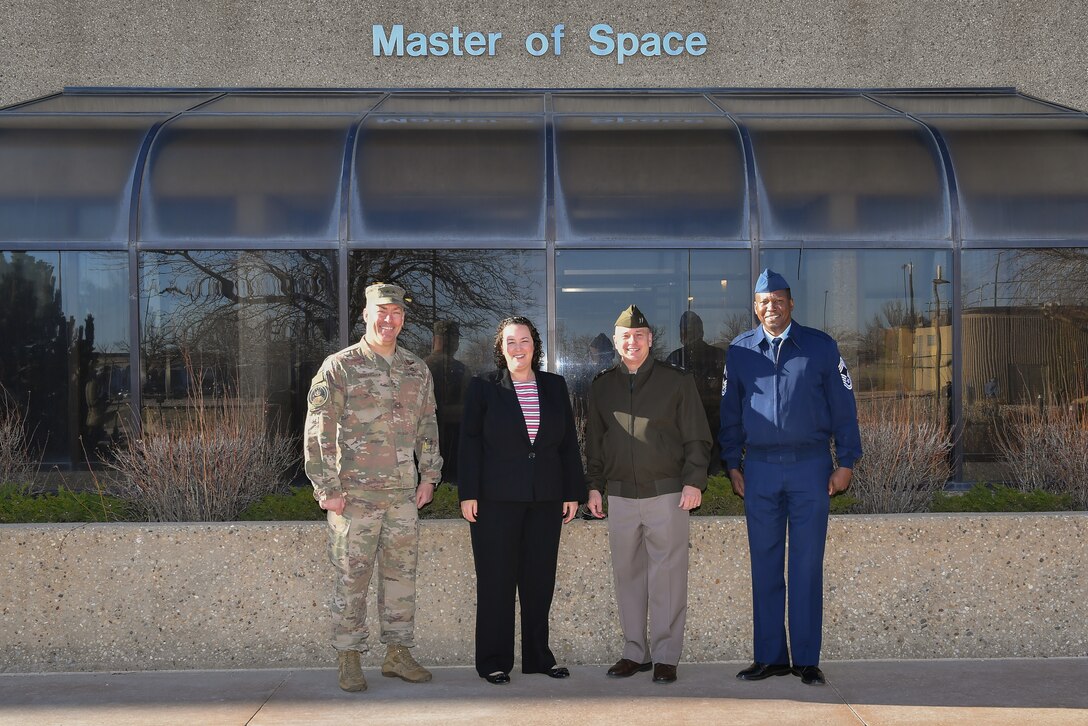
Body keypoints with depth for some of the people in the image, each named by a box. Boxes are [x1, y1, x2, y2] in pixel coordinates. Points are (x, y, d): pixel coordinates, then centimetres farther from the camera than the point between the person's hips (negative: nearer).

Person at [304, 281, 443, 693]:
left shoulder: (417, 371, 11)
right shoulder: (339, 368, -5)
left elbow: (427, 427, 18)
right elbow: (318, 432, -7)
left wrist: (428, 475, 10)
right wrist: (327, 488, -11)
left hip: (403, 494, 5)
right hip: (355, 493, -5)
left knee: (401, 575, 9)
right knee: (352, 579, 1)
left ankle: (398, 654, 20)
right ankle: (348, 660, 11)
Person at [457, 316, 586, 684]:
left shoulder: (555, 386, 10)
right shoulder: (483, 387, 1)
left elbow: (568, 443, 11)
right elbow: (470, 443, 0)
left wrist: (573, 492, 7)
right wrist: (468, 494, -7)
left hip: (545, 500, 3)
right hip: (496, 500, -3)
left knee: (540, 581, 7)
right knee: (496, 581, 2)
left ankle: (538, 656, 19)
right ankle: (493, 661, 11)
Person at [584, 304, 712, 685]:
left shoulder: (676, 381, 3)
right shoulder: (602, 386, 12)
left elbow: (697, 438, 2)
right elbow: (593, 440, 17)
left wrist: (693, 481, -7)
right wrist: (594, 486, 10)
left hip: (667, 494, -3)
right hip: (620, 495, 3)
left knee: (667, 576, -3)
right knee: (627, 575, 7)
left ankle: (666, 656, 5)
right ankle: (635, 652, 16)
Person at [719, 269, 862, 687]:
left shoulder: (820, 347, 2)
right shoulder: (739, 351, 7)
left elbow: (843, 407, 3)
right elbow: (730, 412, 12)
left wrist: (845, 462, -1)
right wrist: (733, 464, 7)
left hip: (810, 466, -2)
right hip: (760, 468, 2)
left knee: (807, 565, 1)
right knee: (765, 565, 5)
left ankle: (807, 659, 8)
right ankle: (770, 657, 14)